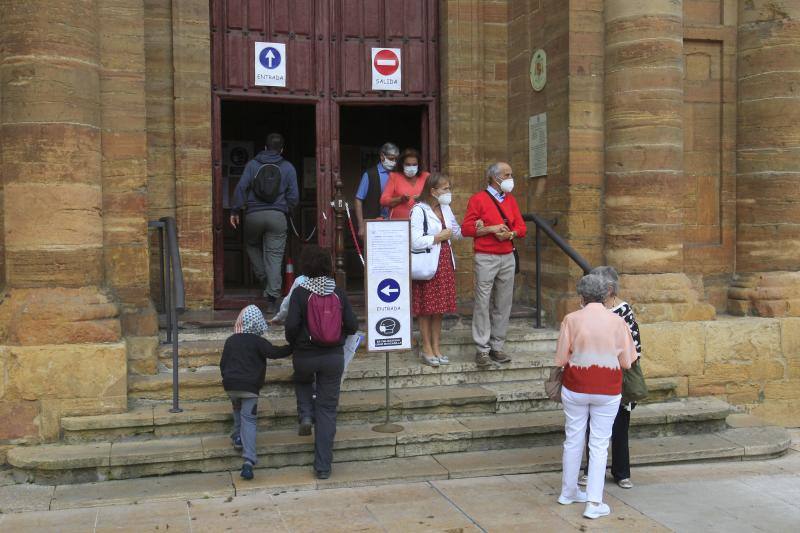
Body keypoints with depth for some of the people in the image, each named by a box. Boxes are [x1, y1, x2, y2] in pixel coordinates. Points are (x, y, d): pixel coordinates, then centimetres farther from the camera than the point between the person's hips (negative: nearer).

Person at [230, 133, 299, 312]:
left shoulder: (252, 164, 5)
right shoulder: (288, 168, 6)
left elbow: (241, 187, -3)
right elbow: (294, 196, 3)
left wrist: (235, 211, 2)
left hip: (253, 215, 0)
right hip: (277, 216, 0)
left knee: (252, 245, 26)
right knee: (274, 256, 0)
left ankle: (263, 278, 14)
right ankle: (272, 298, -4)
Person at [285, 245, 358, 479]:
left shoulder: (300, 293, -10)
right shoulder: (338, 293, -2)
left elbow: (291, 325, -17)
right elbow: (352, 326, -5)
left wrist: (293, 343, 3)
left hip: (305, 356, -1)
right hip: (334, 357, 2)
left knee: (302, 381, 35)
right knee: (328, 409, 8)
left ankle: (306, 414, 9)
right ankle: (323, 466, 7)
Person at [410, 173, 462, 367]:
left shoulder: (445, 209, 11)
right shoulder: (419, 211, -14)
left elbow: (456, 232, 19)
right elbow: (415, 242, -21)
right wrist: (438, 237, -13)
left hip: (444, 262, 7)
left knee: (440, 307, 10)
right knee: (426, 308, 1)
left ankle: (436, 347, 19)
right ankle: (426, 348, 12)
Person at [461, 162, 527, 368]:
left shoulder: (510, 199, 16)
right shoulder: (478, 199, -1)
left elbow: (521, 227, 14)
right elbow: (466, 228, -6)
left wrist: (511, 234, -6)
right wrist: (491, 229, -13)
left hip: (508, 258, 5)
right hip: (485, 258, -5)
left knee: (503, 304, 5)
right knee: (483, 303, -5)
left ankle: (497, 346, 13)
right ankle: (482, 349, 0)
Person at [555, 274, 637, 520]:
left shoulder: (572, 319, -10)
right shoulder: (617, 321, -8)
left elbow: (561, 359, -8)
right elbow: (626, 362, -3)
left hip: (576, 389, 1)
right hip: (607, 391, 0)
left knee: (573, 440, 15)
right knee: (599, 445, 7)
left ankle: (568, 492, 30)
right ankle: (594, 503, 6)